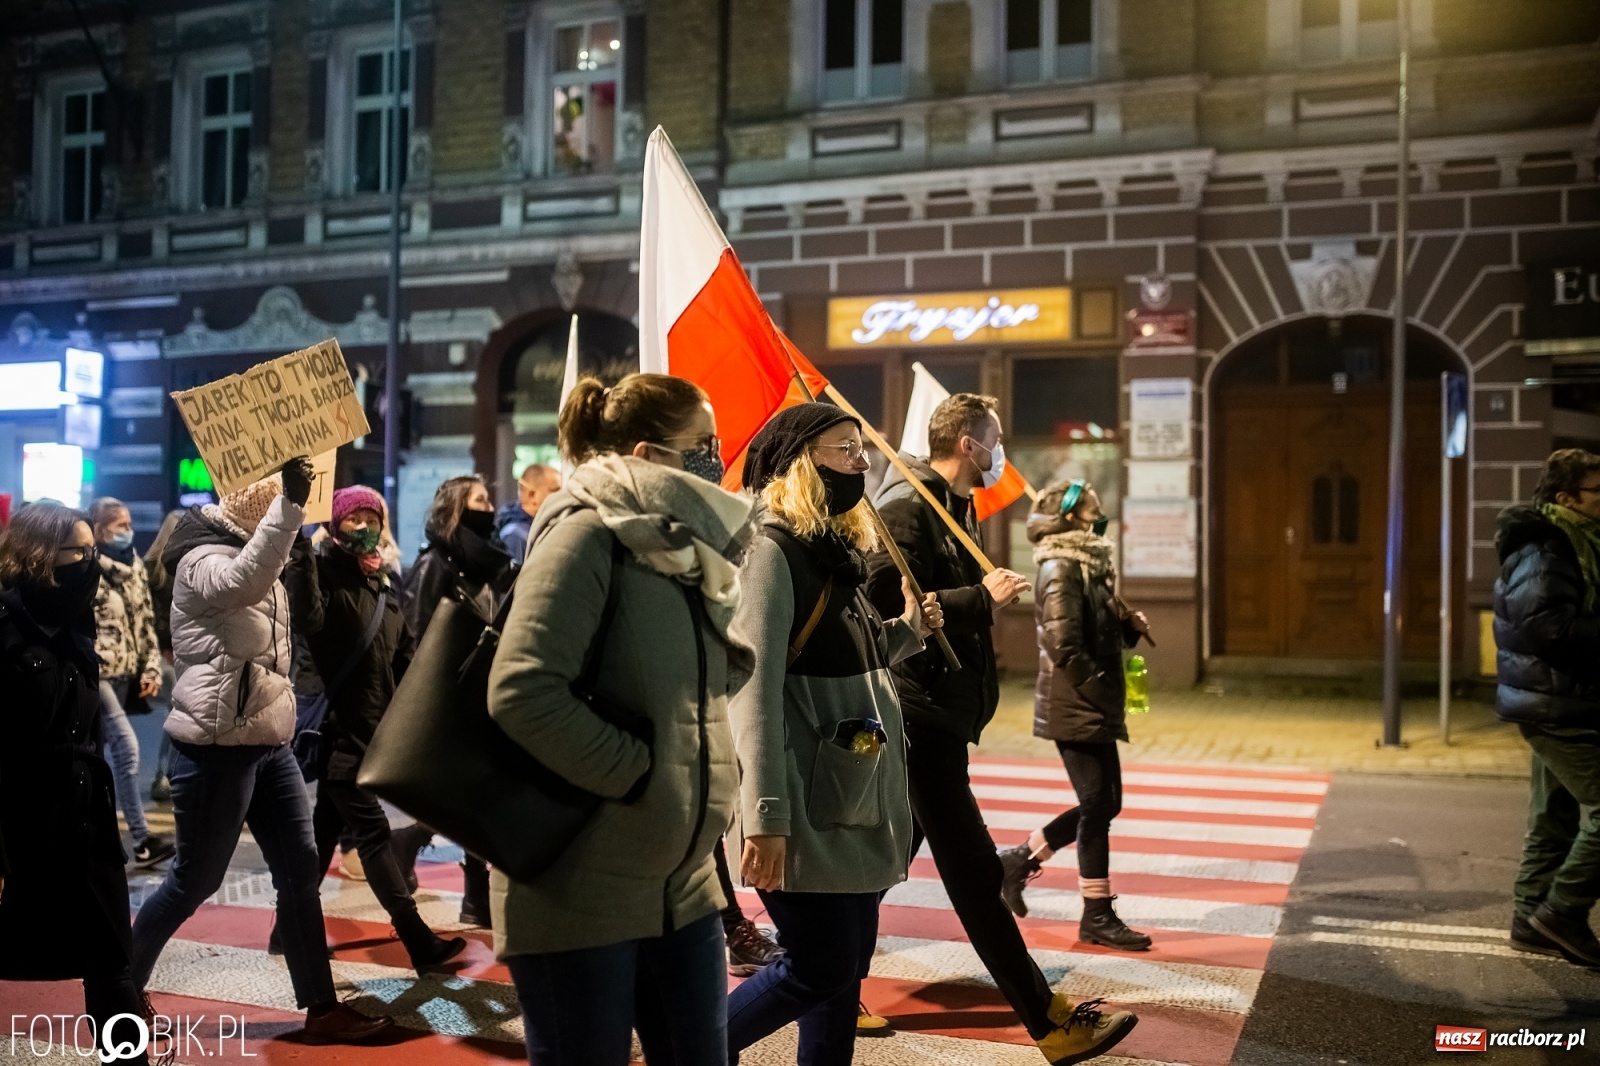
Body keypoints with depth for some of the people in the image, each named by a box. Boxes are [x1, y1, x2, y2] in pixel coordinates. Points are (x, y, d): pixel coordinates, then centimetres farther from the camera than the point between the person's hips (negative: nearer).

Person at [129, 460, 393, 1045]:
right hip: (216, 747, -9)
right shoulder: (203, 560, -14)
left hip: (266, 742, 9)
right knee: (194, 880, 3)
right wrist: (289, 503, -45)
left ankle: (321, 1007, 8)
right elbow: (243, 581, -37)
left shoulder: (252, 558, 17)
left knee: (300, 868, 4)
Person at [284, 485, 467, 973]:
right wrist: (302, 552, -37)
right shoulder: (325, 572, -8)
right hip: (338, 727, -8)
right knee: (372, 831, -8)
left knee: (325, 828, 16)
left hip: (372, 728, 8)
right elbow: (308, 619, -31)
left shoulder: (381, 584, 15)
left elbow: (404, 658, 18)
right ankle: (419, 941, -9)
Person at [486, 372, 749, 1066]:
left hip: (680, 884, 8)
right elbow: (522, 694, -25)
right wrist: (640, 774, -18)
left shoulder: (681, 547, 11)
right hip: (579, 889, -8)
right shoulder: (587, 530, -14)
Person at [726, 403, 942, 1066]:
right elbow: (754, 690, -21)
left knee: (848, 965, 12)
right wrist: (765, 815, -25)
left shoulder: (837, 551, 14)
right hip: (807, 806, -9)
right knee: (820, 970, -3)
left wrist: (908, 631, 3)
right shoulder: (772, 550, -14)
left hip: (855, 798, 9)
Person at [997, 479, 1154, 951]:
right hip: (1078, 710, -10)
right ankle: (1097, 918, 7)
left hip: (1092, 710, 10)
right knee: (1098, 807, -3)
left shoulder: (1087, 566, 15)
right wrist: (1103, 694, -17)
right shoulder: (1062, 569, -15)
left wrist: (1129, 625, 3)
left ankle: (1019, 859, 25)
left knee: (1104, 804, 14)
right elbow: (1063, 646, -22)